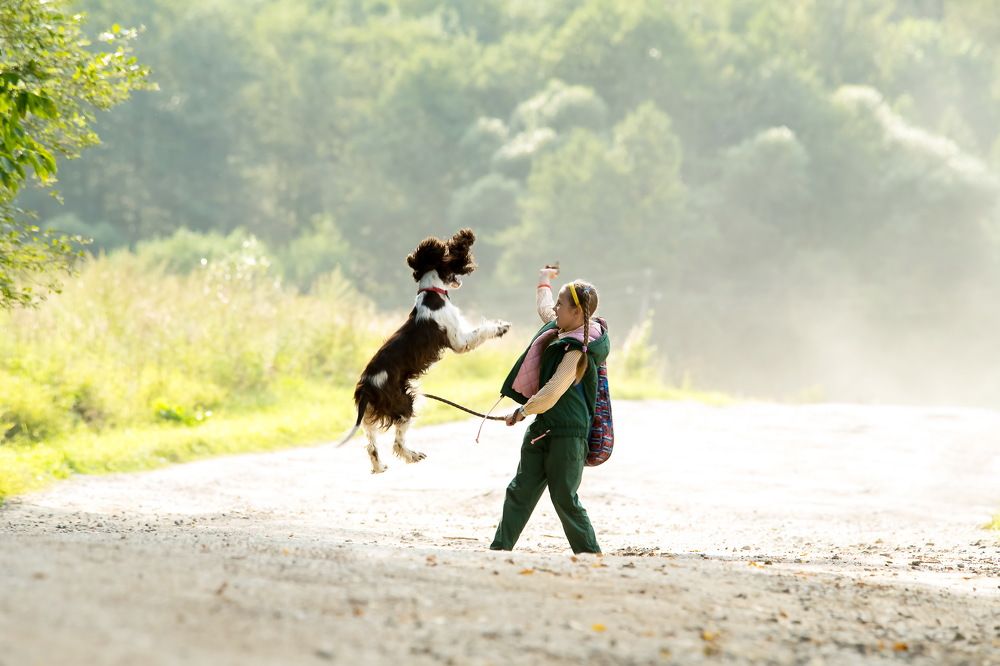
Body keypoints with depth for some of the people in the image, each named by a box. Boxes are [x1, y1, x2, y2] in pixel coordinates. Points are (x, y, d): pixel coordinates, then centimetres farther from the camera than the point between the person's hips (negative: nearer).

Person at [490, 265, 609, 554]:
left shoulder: (578, 351, -21)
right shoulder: (562, 329, 7)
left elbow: (552, 394, -26)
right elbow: (545, 308, 32)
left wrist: (521, 412, -14)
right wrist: (544, 282, 48)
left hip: (567, 433, -10)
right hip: (542, 427, 10)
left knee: (565, 498, -6)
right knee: (520, 491, 7)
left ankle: (591, 555, 2)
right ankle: (500, 549, 9)